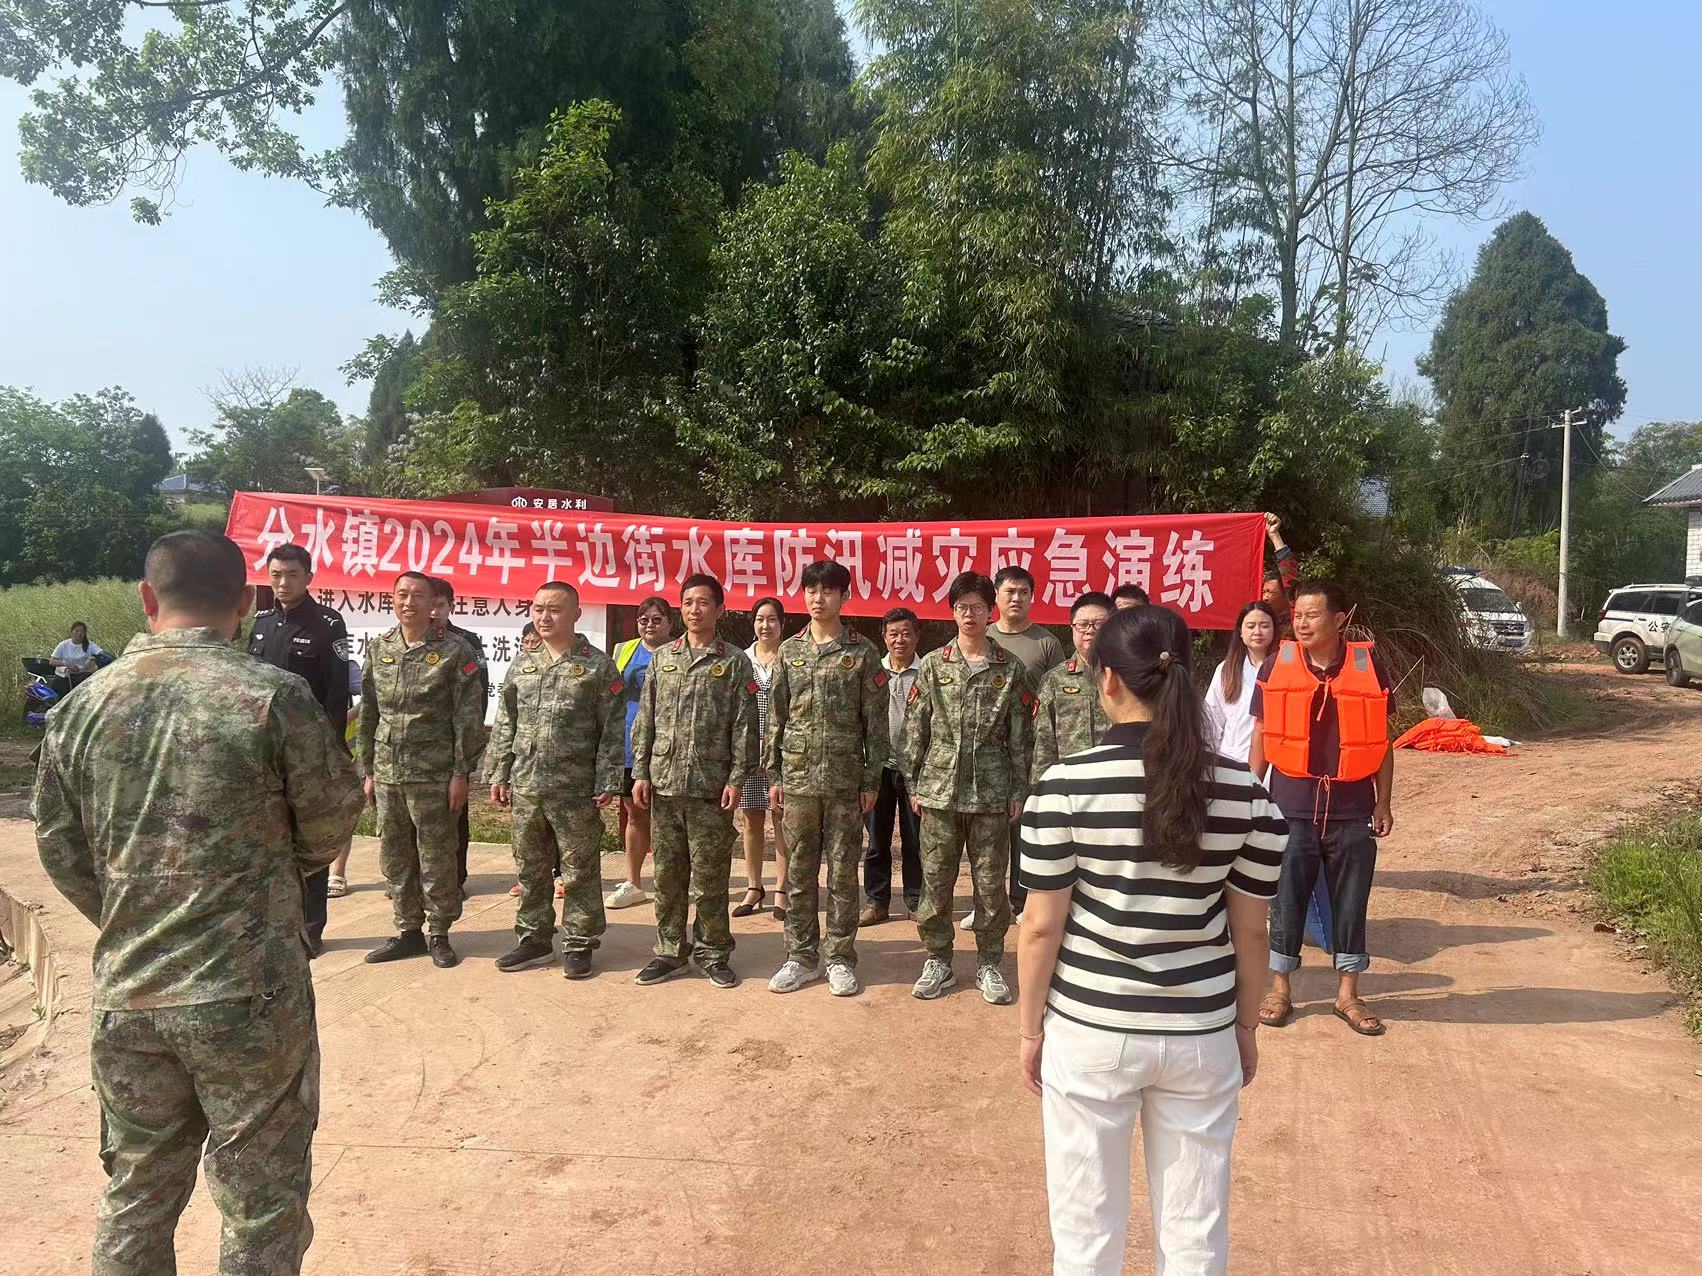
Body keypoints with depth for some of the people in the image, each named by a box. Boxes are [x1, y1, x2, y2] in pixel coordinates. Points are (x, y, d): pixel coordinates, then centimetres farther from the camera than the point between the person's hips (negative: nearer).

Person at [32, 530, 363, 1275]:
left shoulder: (79, 707, 1)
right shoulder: (274, 697, -13)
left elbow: (59, 851, 7)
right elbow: (330, 824, -2)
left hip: (124, 998, 5)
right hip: (249, 996, -4)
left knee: (136, 1198, 22)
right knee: (262, 1209, 11)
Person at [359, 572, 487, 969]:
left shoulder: (454, 651, -6)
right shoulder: (377, 649, 9)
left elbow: (468, 717, -7)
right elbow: (368, 715, 13)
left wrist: (461, 773, -11)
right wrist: (368, 770, 11)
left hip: (434, 773, -5)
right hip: (387, 773, 5)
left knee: (436, 858, 3)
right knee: (394, 857, 12)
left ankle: (439, 933, 18)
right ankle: (408, 931, 25)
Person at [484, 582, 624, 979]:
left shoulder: (597, 666, -4)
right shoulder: (522, 663, 10)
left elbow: (612, 729, -6)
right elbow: (504, 725, 14)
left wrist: (607, 781, -11)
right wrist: (499, 772, 8)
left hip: (576, 789, -5)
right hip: (525, 786, 5)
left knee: (579, 871, 4)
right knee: (530, 868, 15)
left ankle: (578, 943, 16)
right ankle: (534, 937, 28)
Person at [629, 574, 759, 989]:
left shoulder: (734, 662, 1)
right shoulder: (662, 658, 11)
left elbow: (744, 726, -2)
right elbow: (645, 721, 10)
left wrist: (736, 779, -9)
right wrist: (641, 773, 3)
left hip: (711, 785, -3)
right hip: (664, 783, 3)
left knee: (710, 876, 3)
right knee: (668, 874, 9)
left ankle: (712, 952, 16)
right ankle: (670, 951, 20)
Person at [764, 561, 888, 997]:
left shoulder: (863, 652, -1)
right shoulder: (789, 650, 7)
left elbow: (875, 722, -1)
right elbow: (776, 717, 9)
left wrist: (871, 781, -5)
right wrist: (773, 774, 5)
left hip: (845, 780, -2)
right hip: (797, 777, 3)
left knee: (843, 873, 5)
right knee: (799, 872, 9)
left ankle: (841, 958, 16)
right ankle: (801, 956, 19)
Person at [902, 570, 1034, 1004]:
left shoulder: (1011, 668, 2)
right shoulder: (932, 664, 3)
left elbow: (1022, 736, 3)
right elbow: (915, 729, 5)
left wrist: (1018, 792, 0)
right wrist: (913, 785, 2)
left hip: (991, 793, 0)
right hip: (939, 789, 1)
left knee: (991, 884, 6)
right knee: (935, 881, 7)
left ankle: (988, 964, 21)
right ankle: (938, 961, 21)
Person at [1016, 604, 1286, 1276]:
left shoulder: (1065, 785, -15)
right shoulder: (1245, 792, -7)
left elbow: (1042, 928, -10)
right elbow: (1250, 931, 1)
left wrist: (1029, 1027, 4)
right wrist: (1247, 1026, 15)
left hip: (1089, 1032, -2)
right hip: (1201, 1036, 3)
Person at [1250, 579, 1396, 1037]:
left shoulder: (1369, 665, -1)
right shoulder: (1276, 665, -2)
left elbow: (1382, 740, 5)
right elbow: (1261, 737, 5)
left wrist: (1384, 803, 4)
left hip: (1352, 810, 1)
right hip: (1291, 807, 0)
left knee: (1351, 902, 10)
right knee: (1286, 899, 6)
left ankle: (1347, 994, 24)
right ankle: (1280, 989, 21)